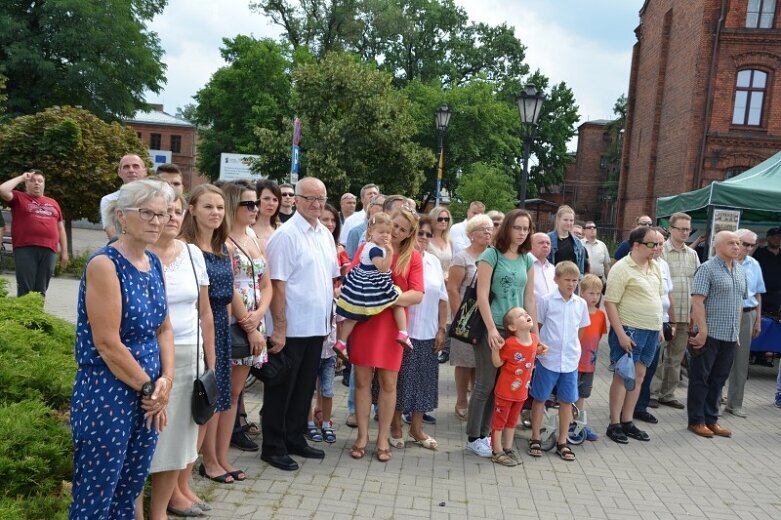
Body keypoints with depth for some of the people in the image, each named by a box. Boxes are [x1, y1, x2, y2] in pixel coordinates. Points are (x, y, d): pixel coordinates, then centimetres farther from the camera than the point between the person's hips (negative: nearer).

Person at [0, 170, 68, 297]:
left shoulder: (53, 203, 20)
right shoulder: (19, 198, 11)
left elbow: (61, 229, 22)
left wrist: (64, 252, 16)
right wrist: (21, 178, 2)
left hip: (48, 250, 3)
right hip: (25, 249, -3)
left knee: (41, 290, 5)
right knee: (25, 289, -5)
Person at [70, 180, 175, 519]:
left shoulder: (154, 264, 7)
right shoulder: (104, 264, -16)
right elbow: (107, 344, -19)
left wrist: (165, 382, -2)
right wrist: (149, 387, -10)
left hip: (148, 396, 7)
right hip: (107, 396, -7)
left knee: (130, 491, 17)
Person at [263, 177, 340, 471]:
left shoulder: (326, 235, 10)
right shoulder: (286, 235, -13)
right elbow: (277, 285, -16)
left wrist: (329, 318, 11)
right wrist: (279, 328, -18)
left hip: (317, 326, 7)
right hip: (291, 328, -7)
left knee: (305, 388, 17)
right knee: (281, 389, 6)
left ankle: (295, 440, 32)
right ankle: (273, 447, 20)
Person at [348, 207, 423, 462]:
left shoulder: (413, 257, 2)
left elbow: (417, 295, -6)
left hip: (392, 324, 0)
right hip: (364, 320, 1)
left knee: (388, 383, 6)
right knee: (362, 380, 6)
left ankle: (383, 438, 21)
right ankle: (362, 436, 20)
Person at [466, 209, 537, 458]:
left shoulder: (527, 260, 10)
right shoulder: (491, 255, -6)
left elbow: (529, 299, 13)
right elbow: (482, 295, -11)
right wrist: (491, 329, -18)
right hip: (492, 328, -5)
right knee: (485, 384, -1)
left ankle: (485, 433, 23)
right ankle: (473, 437, 13)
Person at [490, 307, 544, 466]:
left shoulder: (534, 339, -5)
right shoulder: (509, 343, -24)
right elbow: (497, 363, -14)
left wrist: (539, 351, -2)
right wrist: (495, 350, -31)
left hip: (521, 391, 6)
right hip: (505, 391, -6)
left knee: (512, 421, 21)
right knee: (499, 421, 9)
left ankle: (508, 449, 36)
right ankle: (497, 452, 21)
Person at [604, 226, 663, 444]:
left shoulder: (655, 266, 10)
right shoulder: (622, 268, -12)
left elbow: (658, 297, 19)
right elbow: (610, 303, -15)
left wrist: (659, 328, 14)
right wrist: (620, 334, -19)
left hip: (651, 330, 7)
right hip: (629, 330, -7)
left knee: (639, 375, 12)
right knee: (623, 375, 0)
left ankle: (627, 422, 22)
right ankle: (614, 424, 11)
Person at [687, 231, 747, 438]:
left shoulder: (740, 270, 13)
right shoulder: (707, 268, -8)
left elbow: (740, 302, 20)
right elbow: (697, 301, -14)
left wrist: (737, 330, 17)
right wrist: (702, 331, -18)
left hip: (730, 336, 7)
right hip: (709, 334, -7)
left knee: (718, 379, 13)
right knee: (700, 378, 3)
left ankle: (711, 419, 24)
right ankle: (696, 421, 13)